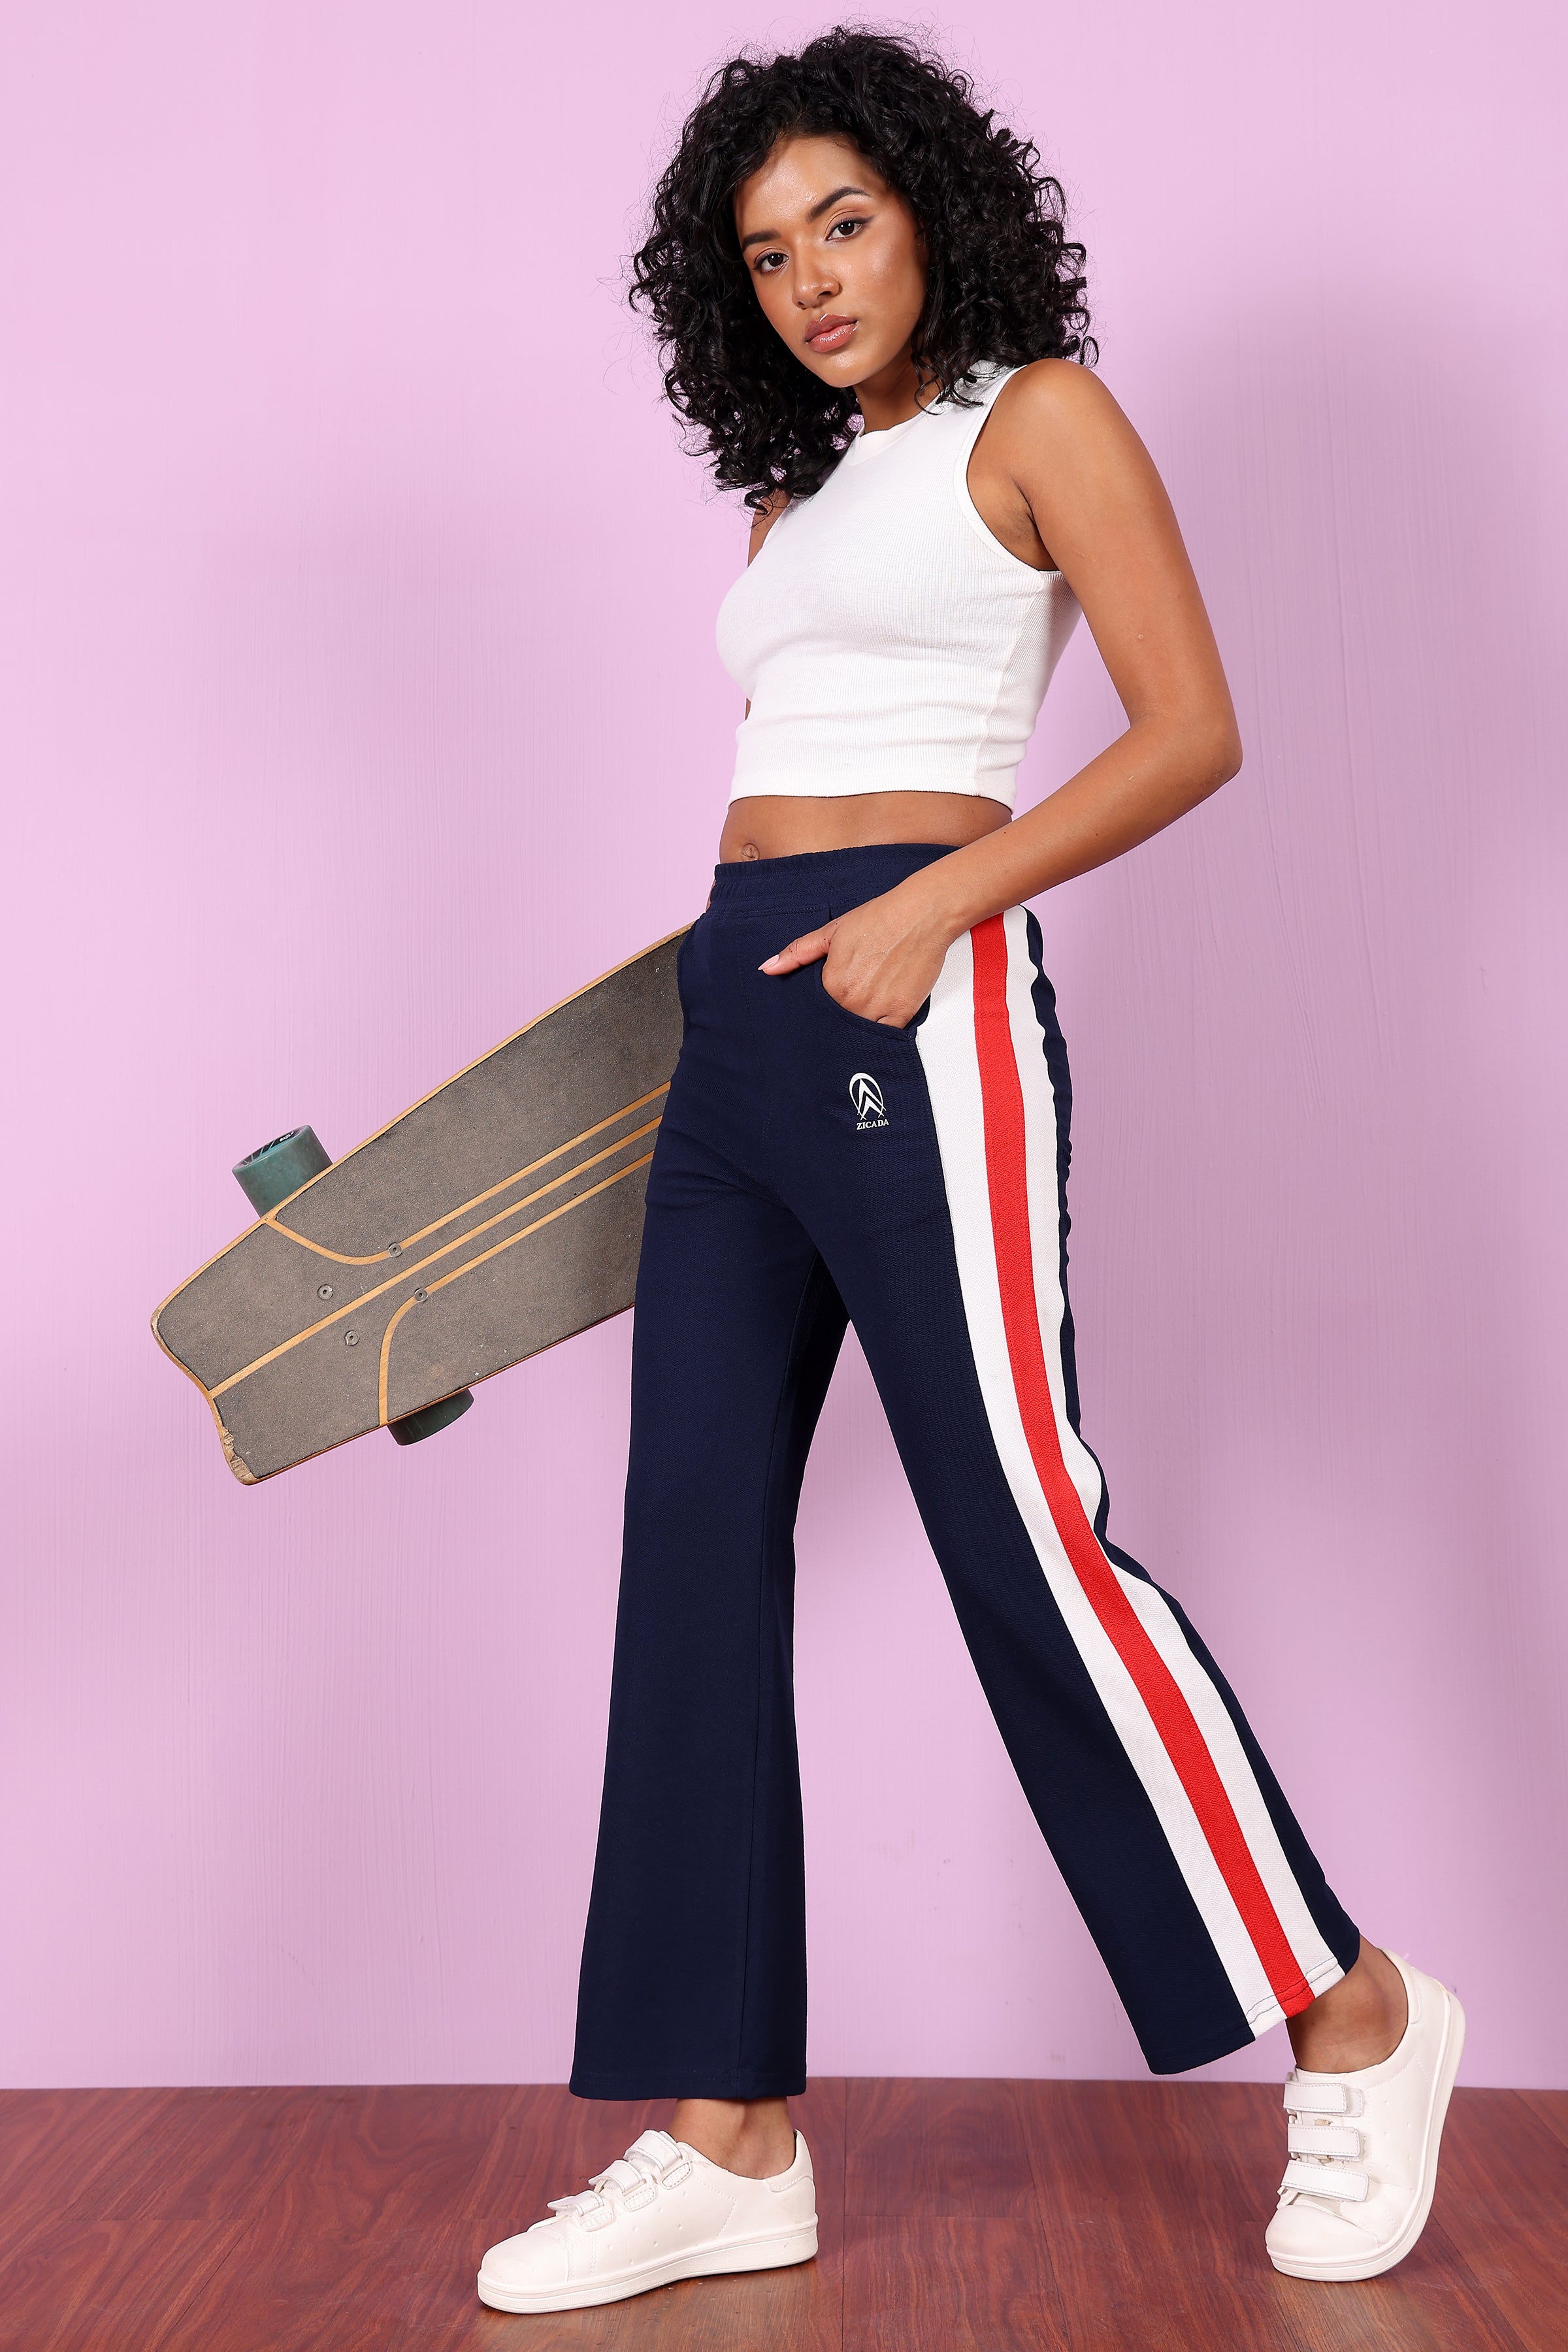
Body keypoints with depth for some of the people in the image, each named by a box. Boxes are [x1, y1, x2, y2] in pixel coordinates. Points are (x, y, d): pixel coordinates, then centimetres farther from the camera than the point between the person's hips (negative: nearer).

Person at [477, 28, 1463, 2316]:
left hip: (912, 1005, -8)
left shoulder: (1039, 416, 3)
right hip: (737, 1019, 8)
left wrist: (933, 910, -15)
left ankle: (1354, 2019, 10)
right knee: (696, 1548, 2)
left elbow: (1191, 731, -7)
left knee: (1025, 1532, -9)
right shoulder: (797, 494, 23)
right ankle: (729, 2140, 9)